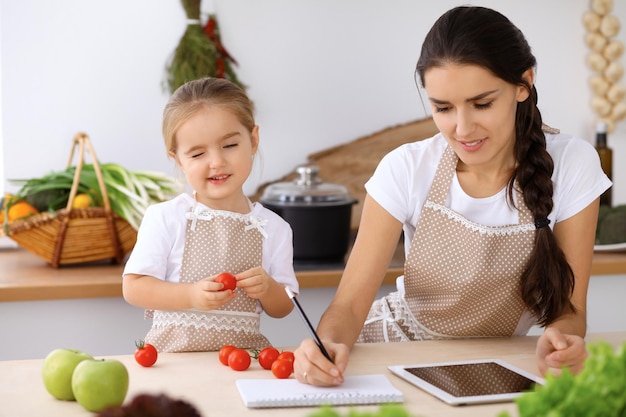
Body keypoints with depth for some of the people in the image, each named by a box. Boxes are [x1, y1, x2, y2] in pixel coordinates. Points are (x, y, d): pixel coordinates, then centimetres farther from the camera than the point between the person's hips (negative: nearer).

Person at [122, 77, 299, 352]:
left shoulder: (273, 228, 7)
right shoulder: (165, 218, 0)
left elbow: (283, 308, 12)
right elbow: (133, 288, -2)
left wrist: (268, 289, -9)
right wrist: (192, 296, -15)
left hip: (242, 351, 1)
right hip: (173, 351, -1)